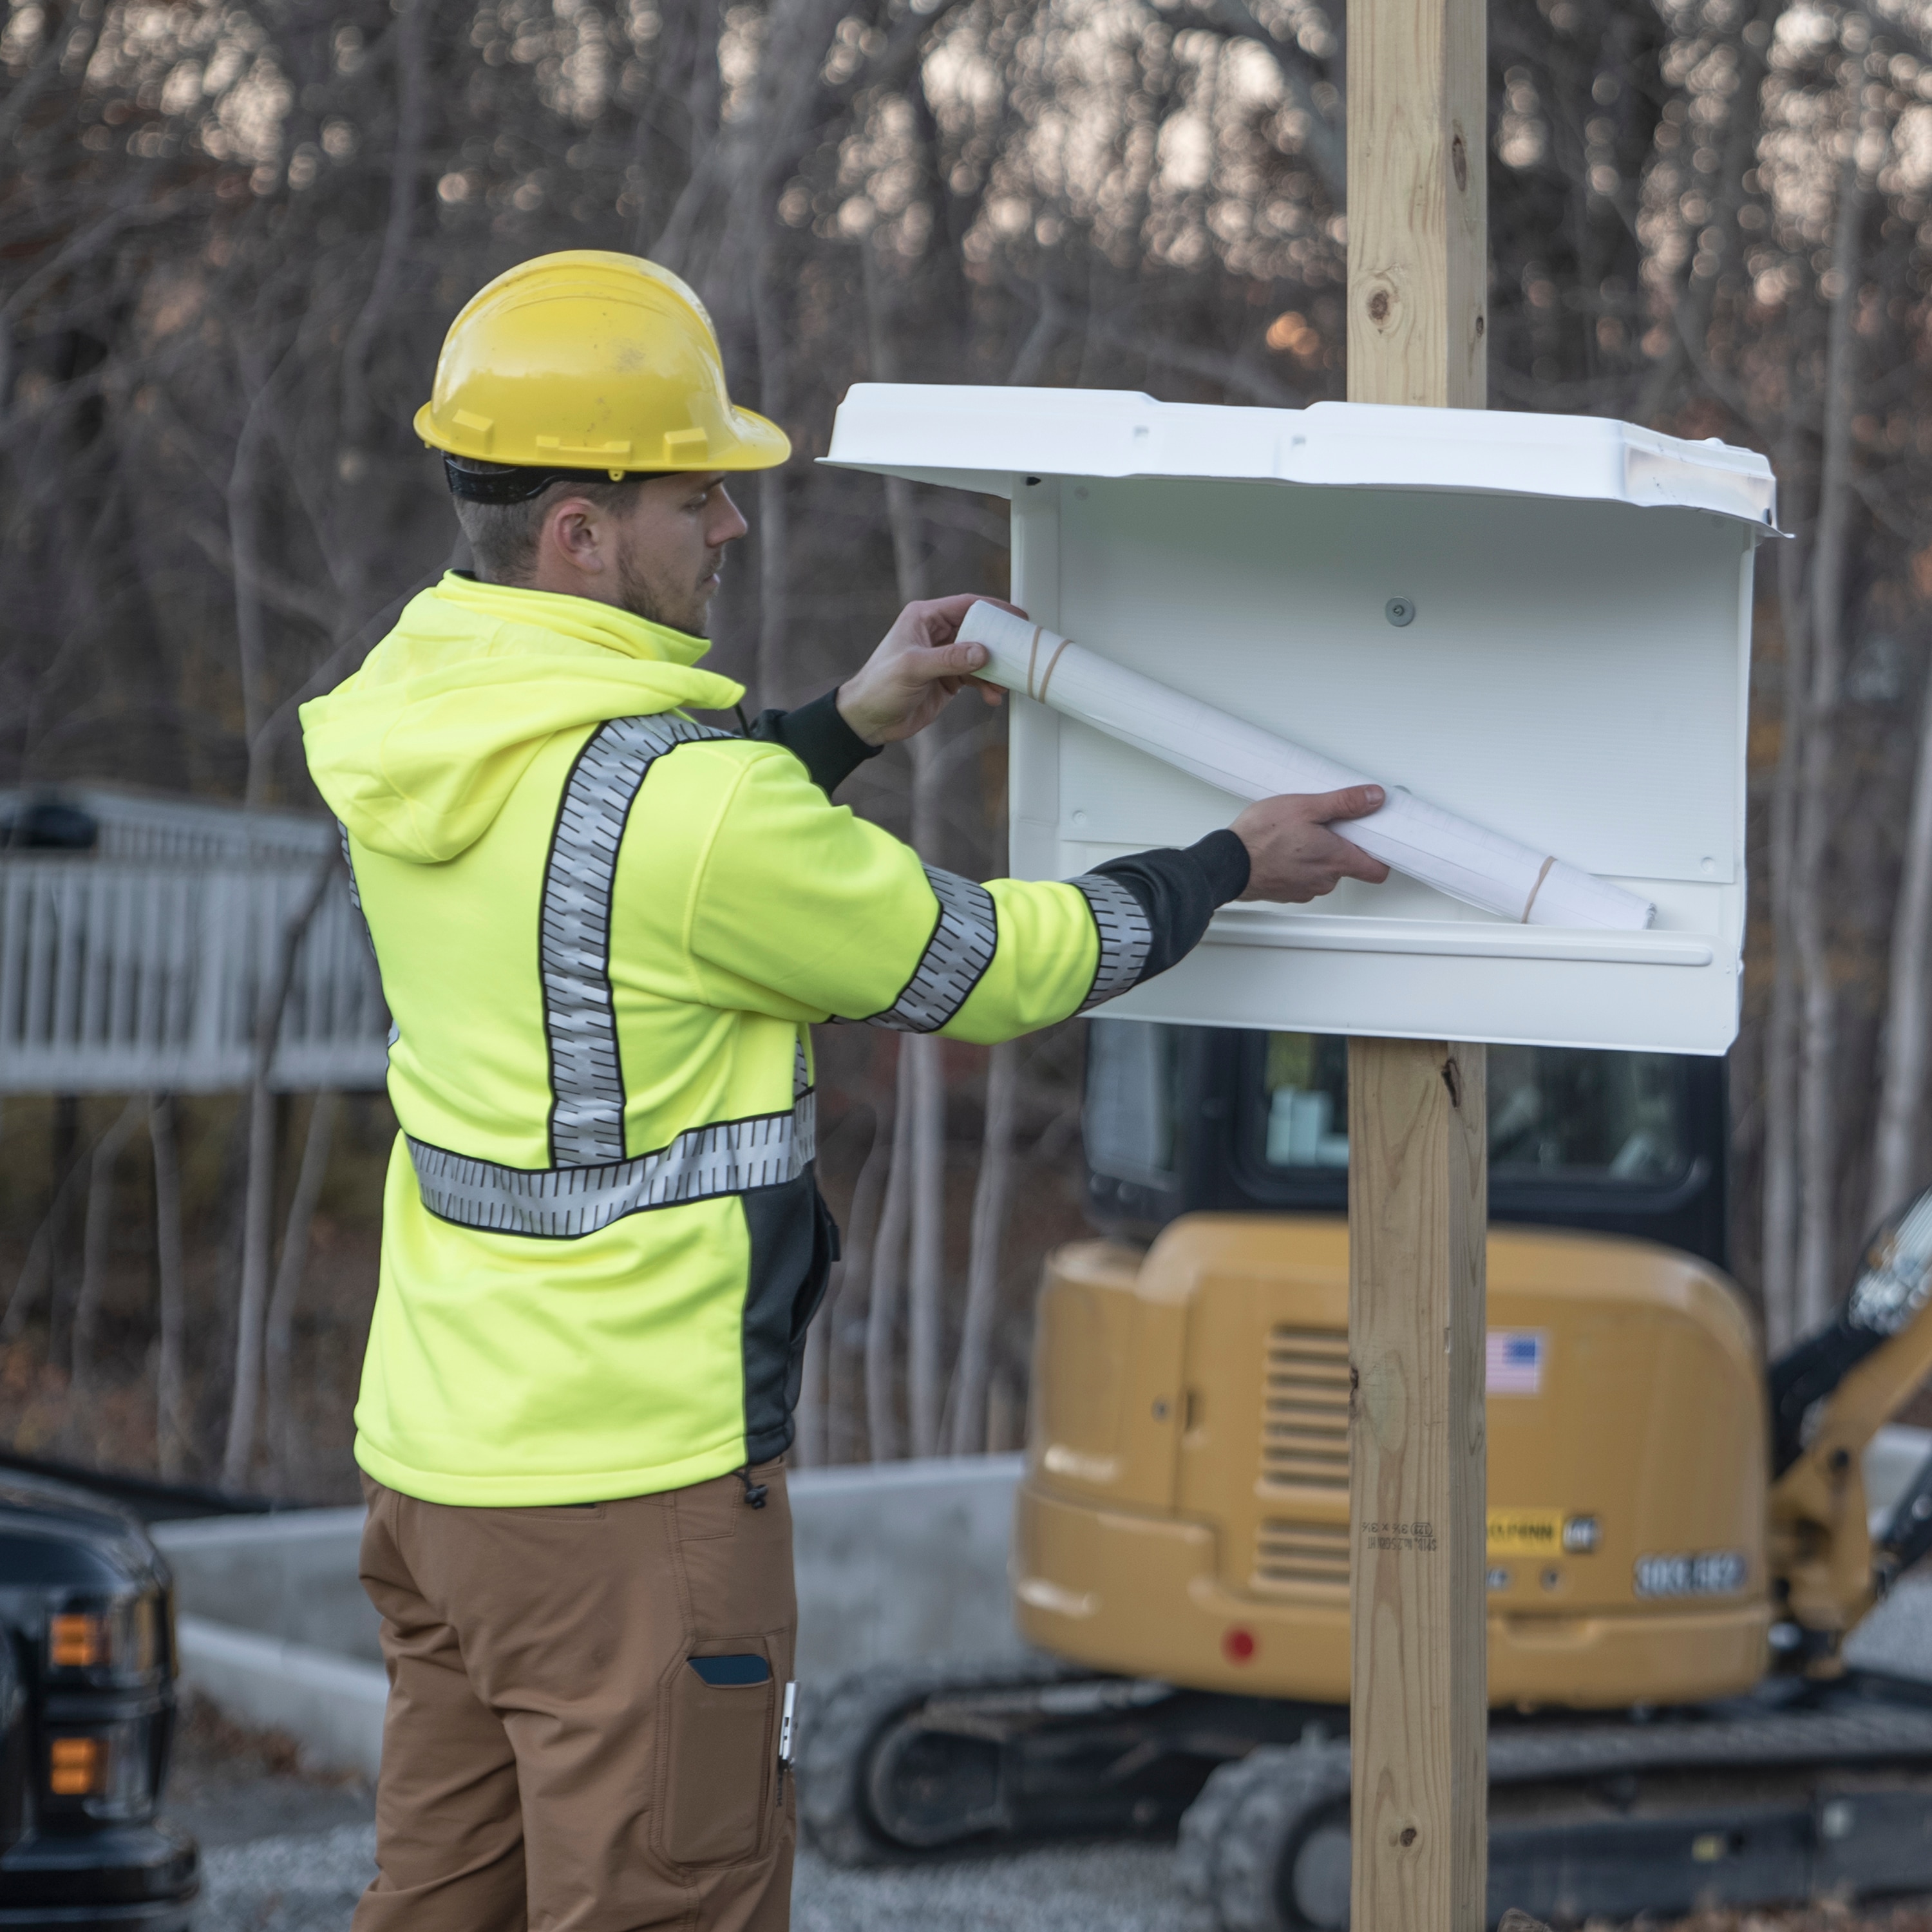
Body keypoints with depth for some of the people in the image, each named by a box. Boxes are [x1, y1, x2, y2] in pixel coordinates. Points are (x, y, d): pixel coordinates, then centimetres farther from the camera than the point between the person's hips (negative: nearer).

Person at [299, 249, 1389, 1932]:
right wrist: (1237, 867, 5)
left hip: (436, 1445, 9)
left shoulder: (407, 723, 2)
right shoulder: (692, 802, -22)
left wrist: (847, 731, 18)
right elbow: (982, 967, -9)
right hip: (632, 1479, -8)